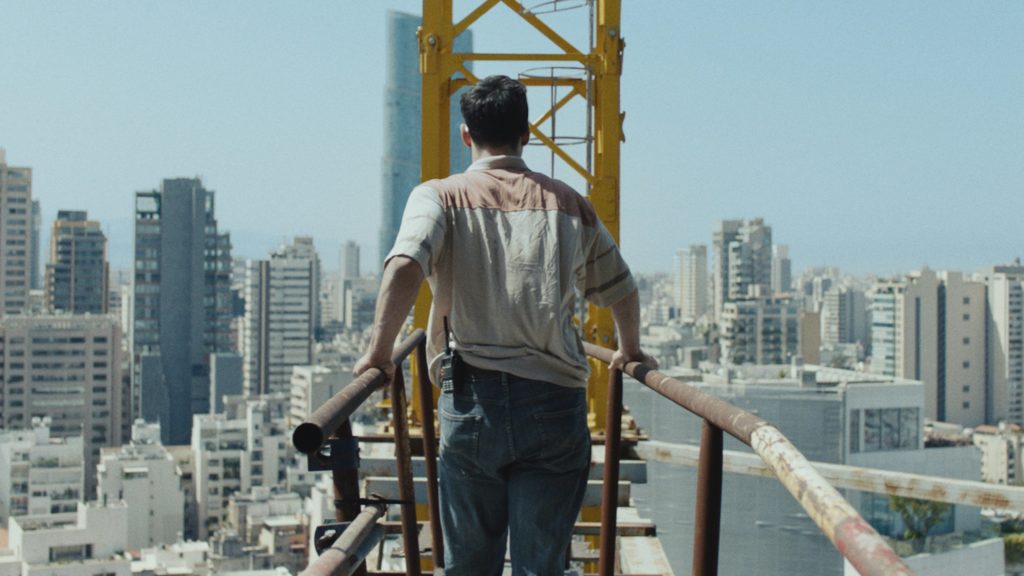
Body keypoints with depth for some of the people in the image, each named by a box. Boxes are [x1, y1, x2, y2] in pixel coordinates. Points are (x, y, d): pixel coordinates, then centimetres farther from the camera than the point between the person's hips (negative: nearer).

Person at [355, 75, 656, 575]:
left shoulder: (439, 195, 3)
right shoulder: (570, 204, 12)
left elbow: (404, 268, -17)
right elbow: (622, 290, 23)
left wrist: (380, 352, -5)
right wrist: (630, 350, 41)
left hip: (474, 400, -1)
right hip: (555, 402, 1)